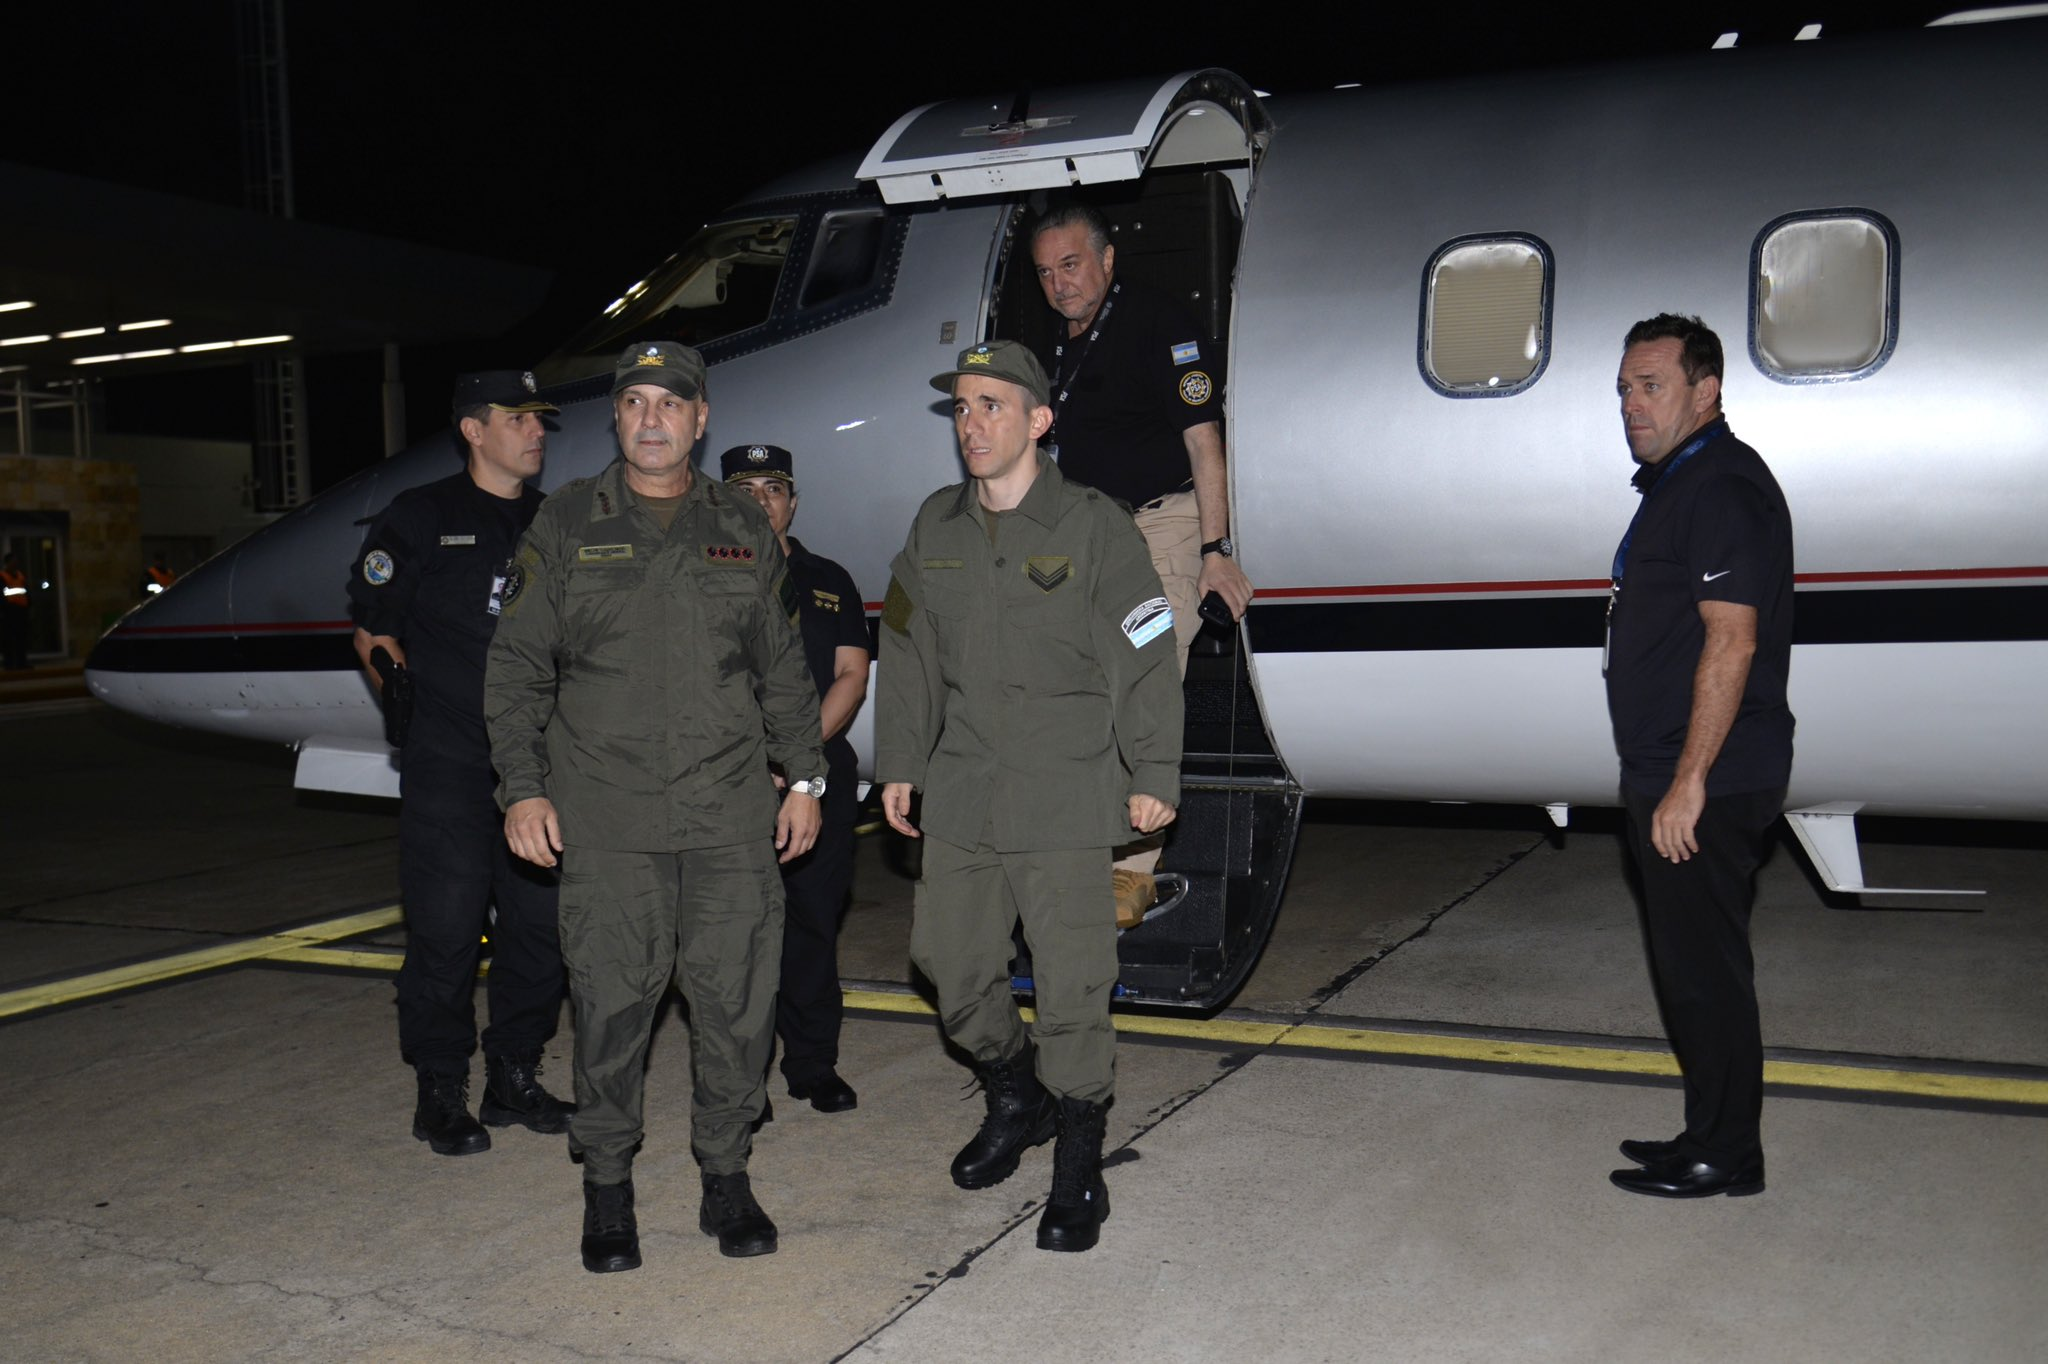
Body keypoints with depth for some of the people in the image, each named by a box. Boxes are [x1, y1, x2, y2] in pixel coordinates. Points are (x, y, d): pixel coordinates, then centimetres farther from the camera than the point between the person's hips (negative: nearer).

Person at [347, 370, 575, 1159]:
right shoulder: (420, 517, 0)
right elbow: (373, 631, 6)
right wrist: (429, 695, 8)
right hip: (449, 768, -4)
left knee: (539, 923, 8)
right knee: (445, 929, -1)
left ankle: (515, 1079, 21)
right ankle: (440, 1094, 12)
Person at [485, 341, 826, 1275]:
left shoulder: (744, 529, 11)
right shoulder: (566, 524, 6)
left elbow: (783, 670, 16)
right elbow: (516, 667, 5)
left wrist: (805, 778, 11)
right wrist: (522, 788, -2)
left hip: (731, 813, 2)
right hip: (606, 818, -1)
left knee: (738, 996, 2)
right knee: (611, 1000, 1)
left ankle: (727, 1179, 19)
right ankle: (606, 1184, 19)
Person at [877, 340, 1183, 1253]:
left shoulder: (1094, 527, -4)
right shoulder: (936, 527, 10)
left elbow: (1145, 659, -4)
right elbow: (909, 653, 17)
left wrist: (1152, 776, -6)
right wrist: (899, 764, 15)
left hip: (1065, 795, -5)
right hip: (960, 793, 5)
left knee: (1071, 981, -4)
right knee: (948, 957, 12)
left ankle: (1078, 1166, 12)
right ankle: (1015, 1096, 37)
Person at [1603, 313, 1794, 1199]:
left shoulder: (1723, 488, -16)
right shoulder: (1675, 484, 18)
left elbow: (1731, 641, -23)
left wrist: (1688, 783, -23)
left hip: (1706, 789, -11)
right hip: (1670, 779, 11)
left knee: (1703, 965, -2)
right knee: (1688, 961, 16)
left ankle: (1725, 1156, 9)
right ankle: (1710, 1135, 28)